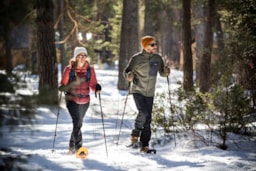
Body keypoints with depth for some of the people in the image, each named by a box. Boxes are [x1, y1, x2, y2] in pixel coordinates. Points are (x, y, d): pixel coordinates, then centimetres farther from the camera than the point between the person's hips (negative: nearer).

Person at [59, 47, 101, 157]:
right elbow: (63, 85, 0)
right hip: (72, 100, -3)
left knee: (77, 123, 14)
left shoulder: (90, 70, 2)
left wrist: (97, 88, -22)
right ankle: (78, 148, -21)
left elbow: (93, 85, 0)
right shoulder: (69, 69, -4)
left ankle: (72, 147, 31)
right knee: (77, 123, -18)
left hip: (85, 101, 3)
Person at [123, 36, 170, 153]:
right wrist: (129, 76, -27)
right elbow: (126, 72, -4)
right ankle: (135, 136, -5)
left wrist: (166, 72, -7)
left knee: (148, 119, 4)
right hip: (138, 91, -5)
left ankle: (144, 145, 9)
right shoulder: (136, 58, -11)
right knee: (143, 112, -24)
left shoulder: (157, 58, 3)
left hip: (150, 93, 5)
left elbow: (161, 72, 15)